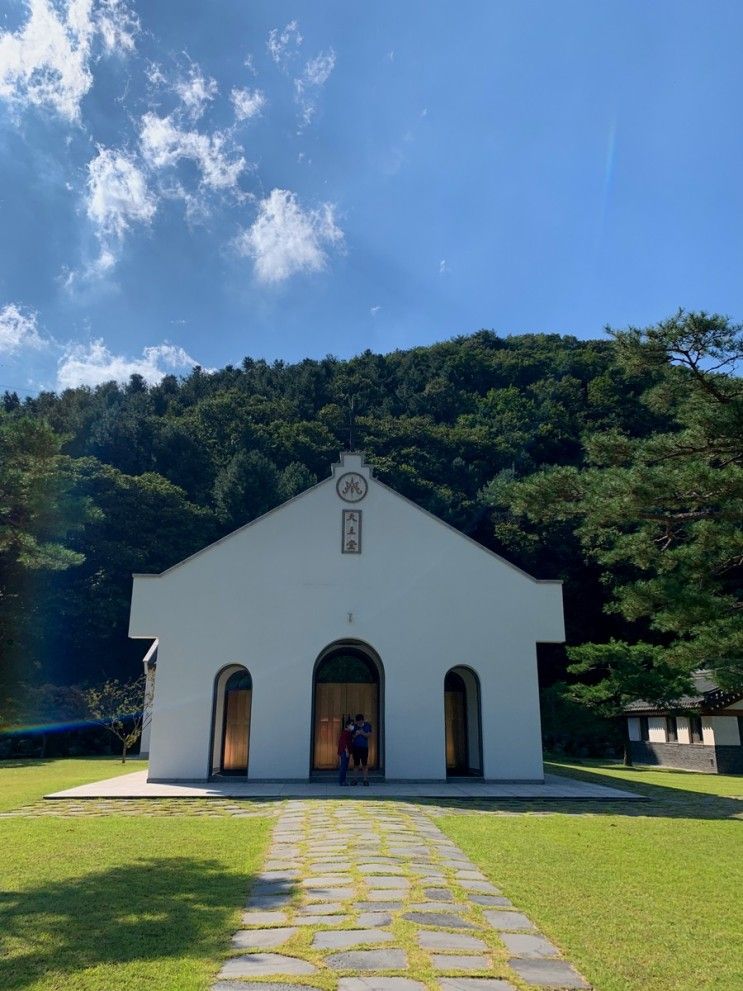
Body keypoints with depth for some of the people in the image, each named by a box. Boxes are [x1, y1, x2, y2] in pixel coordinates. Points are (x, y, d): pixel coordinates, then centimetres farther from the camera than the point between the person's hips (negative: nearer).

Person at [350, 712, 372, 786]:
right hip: (355, 747, 1)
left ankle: (366, 780, 2)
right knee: (356, 764, 5)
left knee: (365, 764, -2)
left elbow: (369, 735, -4)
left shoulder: (368, 725, 1)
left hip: (364, 747, -1)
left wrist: (363, 733, -21)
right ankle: (355, 779, 11)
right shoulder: (354, 726, 1)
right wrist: (356, 734, -18)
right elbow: (352, 737, 2)